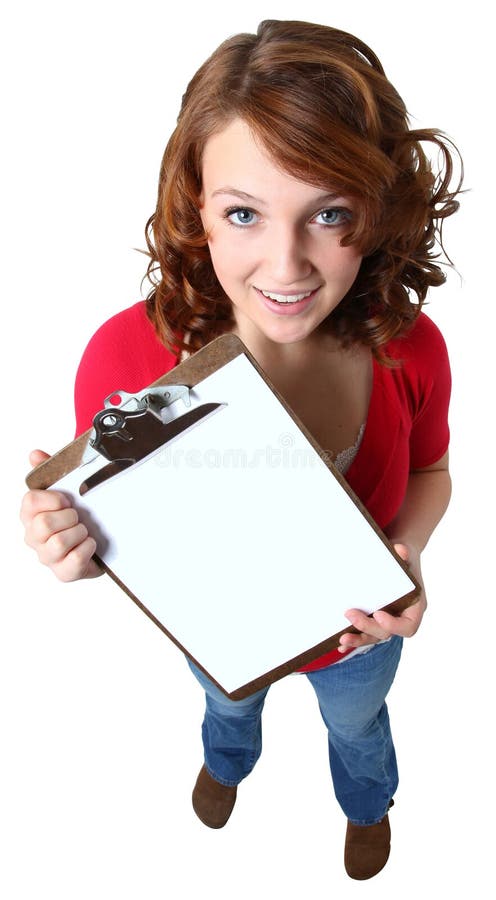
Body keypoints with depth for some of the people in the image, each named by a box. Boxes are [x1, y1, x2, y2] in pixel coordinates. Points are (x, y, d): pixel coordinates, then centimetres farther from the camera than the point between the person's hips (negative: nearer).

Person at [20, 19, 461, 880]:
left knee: (357, 722, 36)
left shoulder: (409, 349, -30)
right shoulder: (126, 356, -35)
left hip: (358, 628, 1)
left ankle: (367, 803, 76)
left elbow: (429, 469, -8)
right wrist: (73, 543, -41)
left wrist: (406, 551, -28)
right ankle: (226, 762, 79)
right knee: (228, 704, 37)